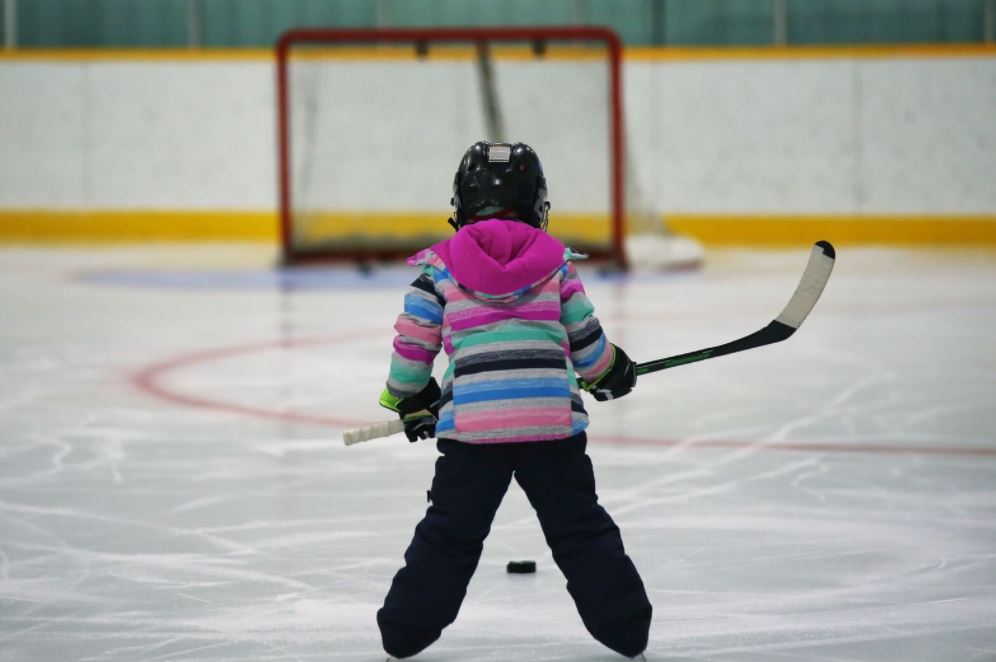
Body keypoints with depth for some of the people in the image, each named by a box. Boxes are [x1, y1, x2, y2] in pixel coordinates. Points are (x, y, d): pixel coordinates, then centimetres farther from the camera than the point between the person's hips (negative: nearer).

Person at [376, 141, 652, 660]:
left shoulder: (440, 267, 8)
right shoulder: (556, 260, 11)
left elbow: (412, 346, 8)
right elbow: (584, 340, 13)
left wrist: (409, 400, 26)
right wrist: (612, 372, 34)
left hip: (471, 421, 0)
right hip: (554, 420, 1)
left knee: (449, 533, 10)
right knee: (581, 529, 10)